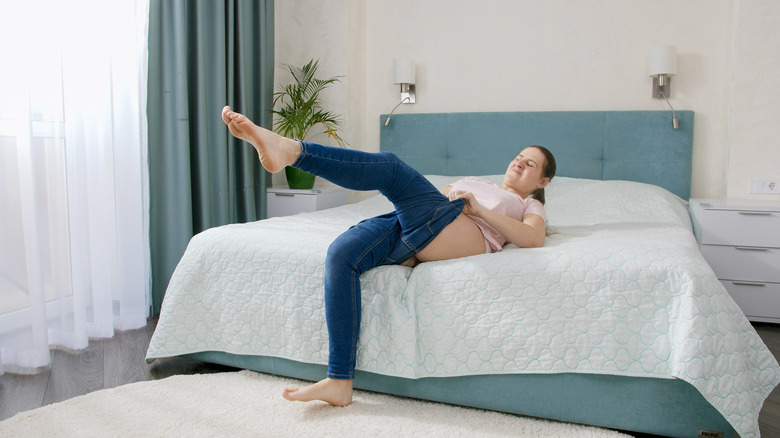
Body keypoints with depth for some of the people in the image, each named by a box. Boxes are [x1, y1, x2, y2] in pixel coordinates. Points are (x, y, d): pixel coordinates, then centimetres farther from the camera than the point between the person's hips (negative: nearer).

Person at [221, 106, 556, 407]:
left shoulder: (530, 206, 27)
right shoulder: (474, 181, 44)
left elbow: (533, 239, 4)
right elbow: (437, 194, 36)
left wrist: (478, 209, -2)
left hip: (459, 238, -5)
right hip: (407, 233, 6)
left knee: (389, 165, -27)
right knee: (341, 253, -25)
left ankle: (292, 150, -45)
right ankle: (339, 382, -26)